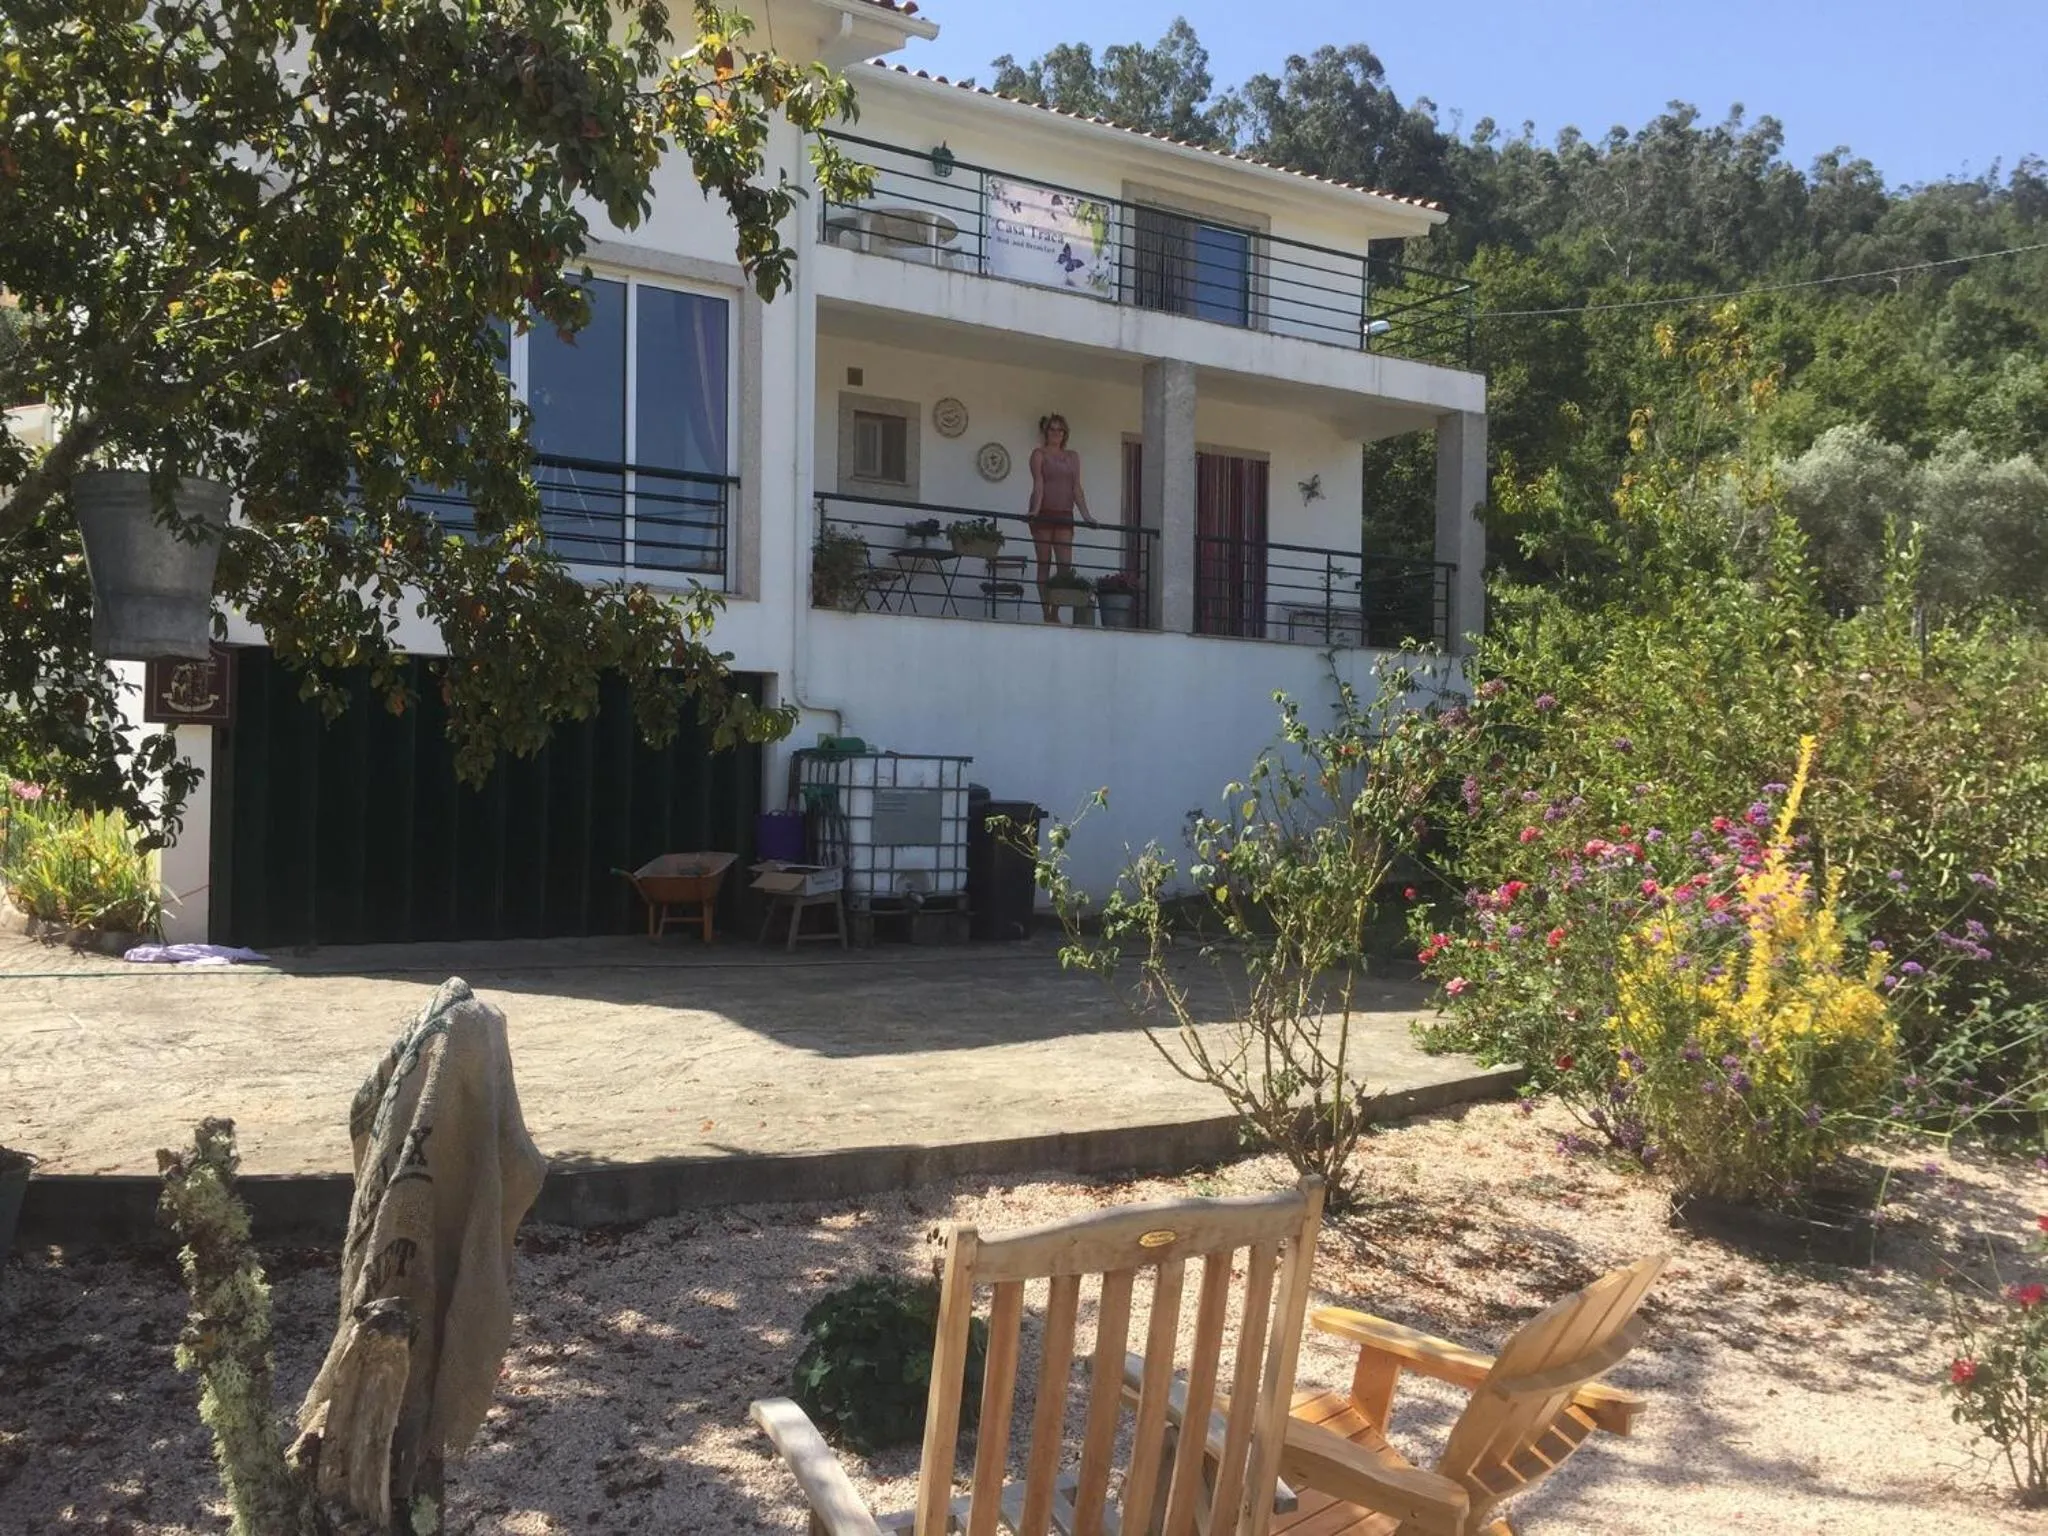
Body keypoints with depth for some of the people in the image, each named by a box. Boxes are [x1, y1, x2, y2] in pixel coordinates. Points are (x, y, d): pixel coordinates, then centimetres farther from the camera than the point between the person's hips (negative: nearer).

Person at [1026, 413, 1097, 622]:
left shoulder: (1073, 456, 14)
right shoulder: (1039, 454, 3)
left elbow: (1077, 487, 8)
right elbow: (1038, 484, -9)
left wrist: (1086, 515, -2)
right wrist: (1035, 510, -23)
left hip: (1065, 515, 4)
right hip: (1044, 514, -4)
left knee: (1065, 564, -5)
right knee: (1044, 564, -1)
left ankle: (1055, 612, 0)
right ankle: (1047, 614, 0)